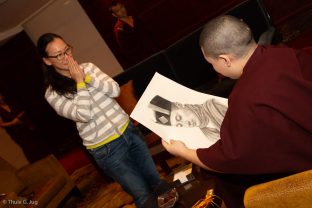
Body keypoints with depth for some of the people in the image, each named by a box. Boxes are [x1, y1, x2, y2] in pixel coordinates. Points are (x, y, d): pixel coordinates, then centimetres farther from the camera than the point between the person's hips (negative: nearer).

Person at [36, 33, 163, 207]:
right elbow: (84, 115, -21)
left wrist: (86, 76, -14)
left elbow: (115, 90, -7)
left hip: (129, 131, 5)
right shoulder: (53, 94, -8)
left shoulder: (88, 67, 4)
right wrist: (79, 82, -15)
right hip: (106, 150, -4)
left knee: (157, 183, 17)